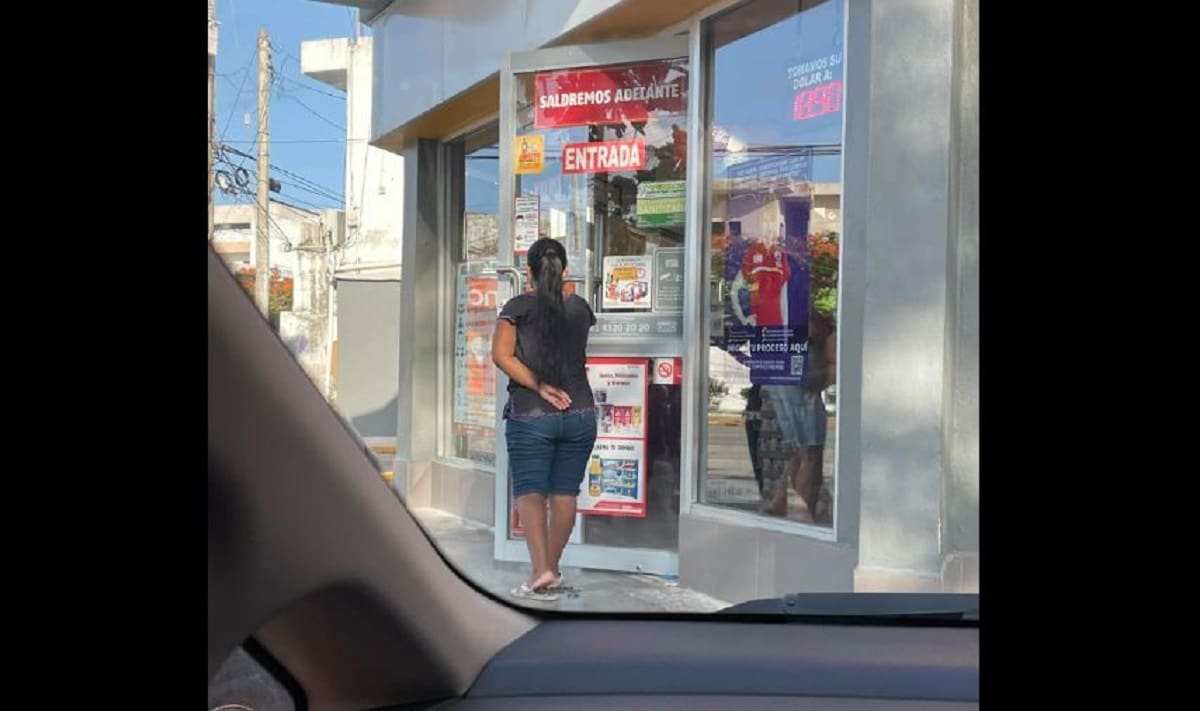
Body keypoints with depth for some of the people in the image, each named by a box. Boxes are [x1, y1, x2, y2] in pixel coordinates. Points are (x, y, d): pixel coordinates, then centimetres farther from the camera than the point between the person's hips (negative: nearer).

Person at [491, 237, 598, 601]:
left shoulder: (518, 307, -4)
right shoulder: (579, 307, 6)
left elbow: (501, 355, -13)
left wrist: (540, 387, -12)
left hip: (531, 416, -3)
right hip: (580, 414, 3)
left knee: (529, 492, -1)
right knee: (564, 493, 10)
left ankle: (541, 571, -15)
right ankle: (553, 568, 21)